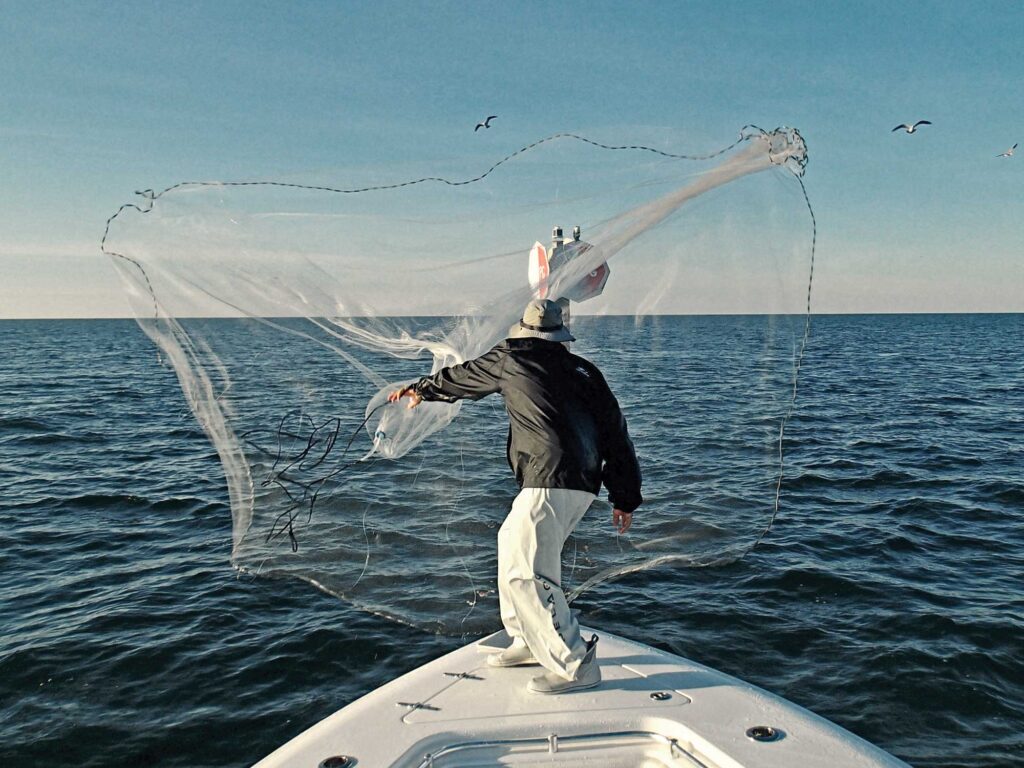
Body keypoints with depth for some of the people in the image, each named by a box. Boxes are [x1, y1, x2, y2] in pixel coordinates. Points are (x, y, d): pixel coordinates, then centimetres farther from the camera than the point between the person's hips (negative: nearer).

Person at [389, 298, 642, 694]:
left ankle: (576, 664, -2)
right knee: (513, 539, 22)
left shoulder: (510, 360, 6)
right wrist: (625, 497, 18)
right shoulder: (583, 370, 18)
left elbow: (460, 377, 24)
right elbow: (615, 431, 14)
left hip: (550, 481, -8)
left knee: (524, 572, -4)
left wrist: (418, 389, 43)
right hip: (585, 483, 8)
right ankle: (530, 641, 30)